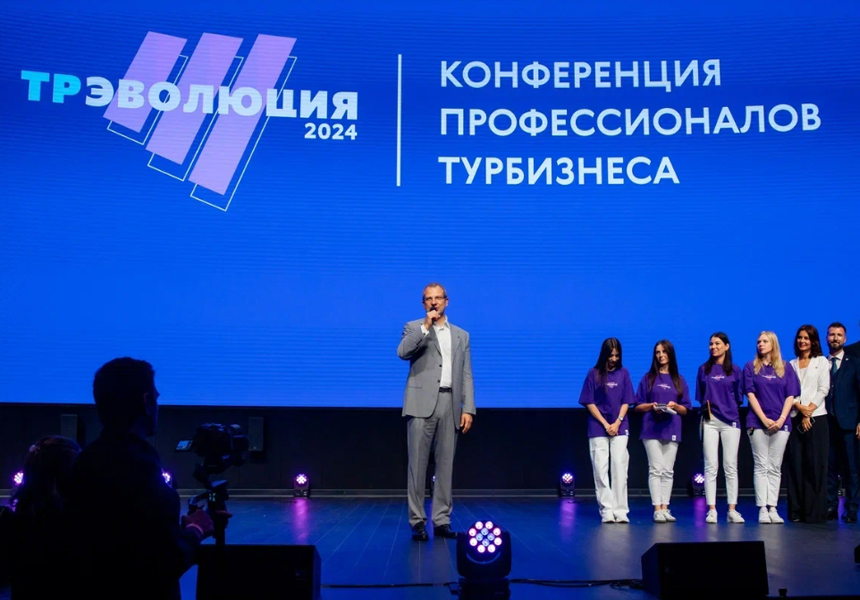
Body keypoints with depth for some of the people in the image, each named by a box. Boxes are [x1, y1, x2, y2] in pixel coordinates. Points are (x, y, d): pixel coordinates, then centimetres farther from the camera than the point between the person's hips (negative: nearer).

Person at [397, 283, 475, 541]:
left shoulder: (461, 335, 17)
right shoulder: (414, 328, 9)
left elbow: (466, 376, 12)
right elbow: (402, 352, -12)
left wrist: (468, 409, 2)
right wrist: (425, 327, -15)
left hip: (450, 405, 3)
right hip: (422, 404, -3)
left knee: (446, 465, 5)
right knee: (418, 464, -3)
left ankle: (442, 521, 11)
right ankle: (417, 522, 3)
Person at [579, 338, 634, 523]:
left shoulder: (623, 373, 7)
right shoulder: (593, 374, 1)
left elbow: (626, 402, 6)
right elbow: (589, 403, 0)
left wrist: (617, 423, -7)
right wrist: (606, 424, -7)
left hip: (620, 429, 1)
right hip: (598, 429, -1)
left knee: (620, 469, -4)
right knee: (600, 470, -4)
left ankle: (620, 510, -1)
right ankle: (606, 510, -1)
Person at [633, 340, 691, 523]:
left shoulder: (679, 380, 12)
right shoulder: (648, 378, 7)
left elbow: (685, 409, 10)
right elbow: (637, 406, 5)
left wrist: (675, 406, -10)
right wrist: (651, 406, -13)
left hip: (672, 430, 2)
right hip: (652, 429, -2)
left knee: (668, 471, 3)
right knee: (656, 469, -7)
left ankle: (665, 508, 7)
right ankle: (657, 509, -6)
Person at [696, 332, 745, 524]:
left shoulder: (735, 370, 7)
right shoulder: (704, 369, 10)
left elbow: (739, 397, 9)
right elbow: (700, 396, 12)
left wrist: (728, 407, 0)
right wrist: (707, 407, 0)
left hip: (730, 420, 0)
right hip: (709, 421, 1)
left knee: (731, 466, 1)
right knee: (711, 466, -2)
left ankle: (732, 510, 5)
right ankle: (711, 510, 0)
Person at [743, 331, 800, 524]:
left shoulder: (786, 367, 9)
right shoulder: (751, 367, 6)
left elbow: (790, 396, 4)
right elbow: (751, 394, -1)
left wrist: (781, 419, -8)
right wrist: (764, 419, -10)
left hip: (780, 424, 1)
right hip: (758, 422, -1)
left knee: (775, 468, 3)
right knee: (761, 466, -2)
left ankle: (773, 508, 3)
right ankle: (762, 509, -4)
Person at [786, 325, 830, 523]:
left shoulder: (821, 361, 7)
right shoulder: (791, 364, 13)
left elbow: (823, 390, -1)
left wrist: (809, 412, -10)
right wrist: (799, 407, -11)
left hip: (816, 418, -2)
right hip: (795, 418, 2)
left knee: (815, 465, -4)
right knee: (796, 464, 0)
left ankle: (815, 512, -2)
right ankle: (796, 511, 3)